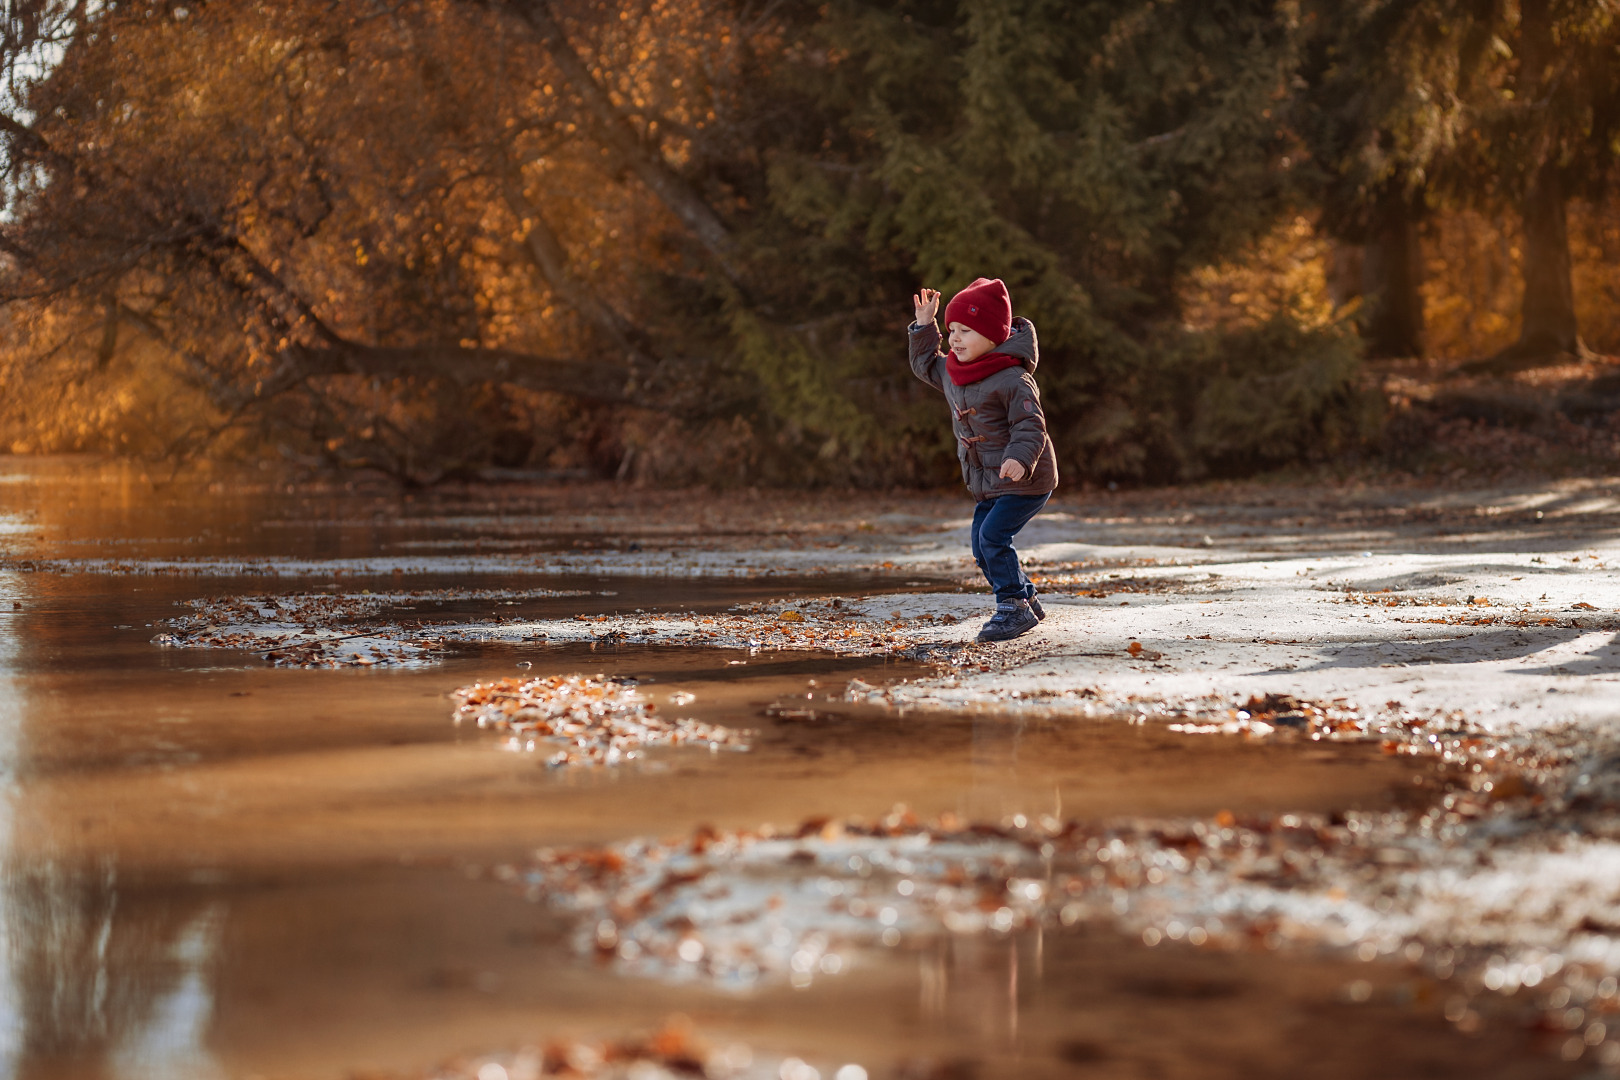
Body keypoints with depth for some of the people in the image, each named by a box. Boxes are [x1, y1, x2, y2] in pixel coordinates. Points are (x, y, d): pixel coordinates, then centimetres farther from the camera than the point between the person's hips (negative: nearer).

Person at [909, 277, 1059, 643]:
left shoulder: (1012, 379, -21)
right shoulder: (952, 372, 6)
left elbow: (1029, 425, -26)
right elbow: (925, 363, 27)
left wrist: (1019, 459, -43)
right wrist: (924, 326, 14)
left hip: (1024, 480, -9)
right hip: (988, 484, 9)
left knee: (993, 536, -19)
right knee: (982, 547, 9)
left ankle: (1014, 607, -9)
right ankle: (1025, 600, 24)